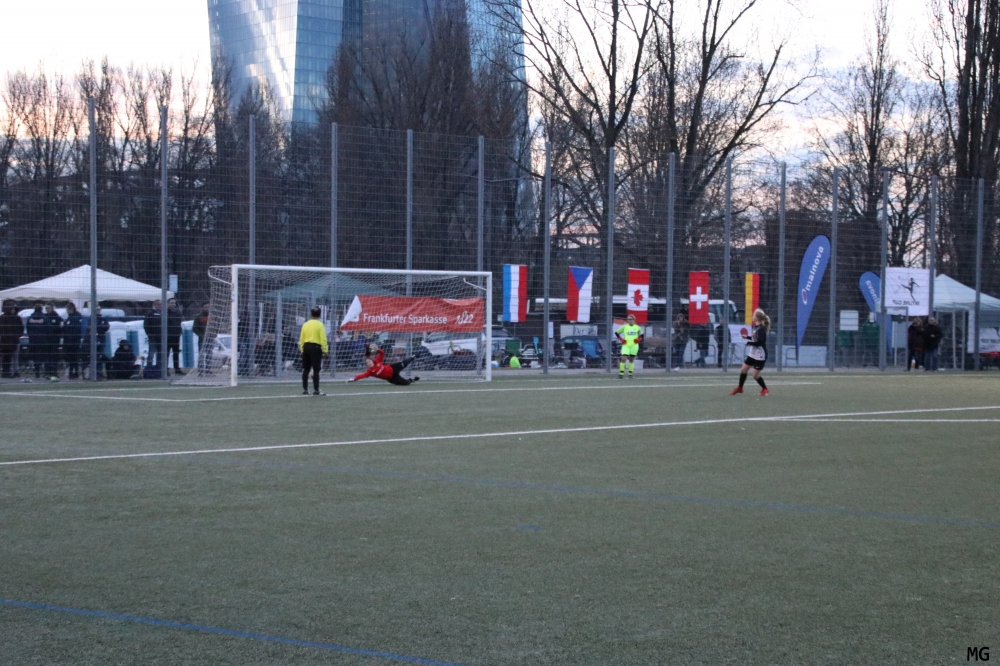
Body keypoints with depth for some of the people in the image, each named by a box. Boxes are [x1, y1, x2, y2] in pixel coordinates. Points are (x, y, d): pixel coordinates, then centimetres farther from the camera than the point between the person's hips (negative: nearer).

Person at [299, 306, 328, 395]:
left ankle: (305, 390, 12)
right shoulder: (320, 325, -6)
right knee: (316, 370, -3)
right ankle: (316, 390, -5)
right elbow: (323, 339, -12)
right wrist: (325, 350, -8)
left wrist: (302, 350, 14)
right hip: (315, 347, -5)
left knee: (305, 369, 9)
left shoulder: (305, 324, 9)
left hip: (306, 347, 5)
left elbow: (301, 338, 8)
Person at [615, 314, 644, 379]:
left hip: (634, 346, 1)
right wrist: (621, 339, 1)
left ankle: (630, 374, 14)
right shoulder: (624, 327, 4)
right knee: (623, 359, -14)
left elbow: (641, 335, 21)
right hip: (626, 345, -1)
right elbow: (616, 333, 13)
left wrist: (638, 339, 2)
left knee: (632, 360, 6)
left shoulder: (637, 328, 6)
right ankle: (621, 373, -8)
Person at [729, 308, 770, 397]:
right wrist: (747, 337, 22)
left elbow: (760, 342, -25)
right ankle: (740, 388, 27)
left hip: (760, 356, -9)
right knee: (743, 370, 11)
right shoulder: (756, 327, 6)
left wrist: (749, 343, -17)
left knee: (756, 375, -4)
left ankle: (764, 389, 19)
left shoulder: (762, 328, -21)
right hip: (752, 354, 9)